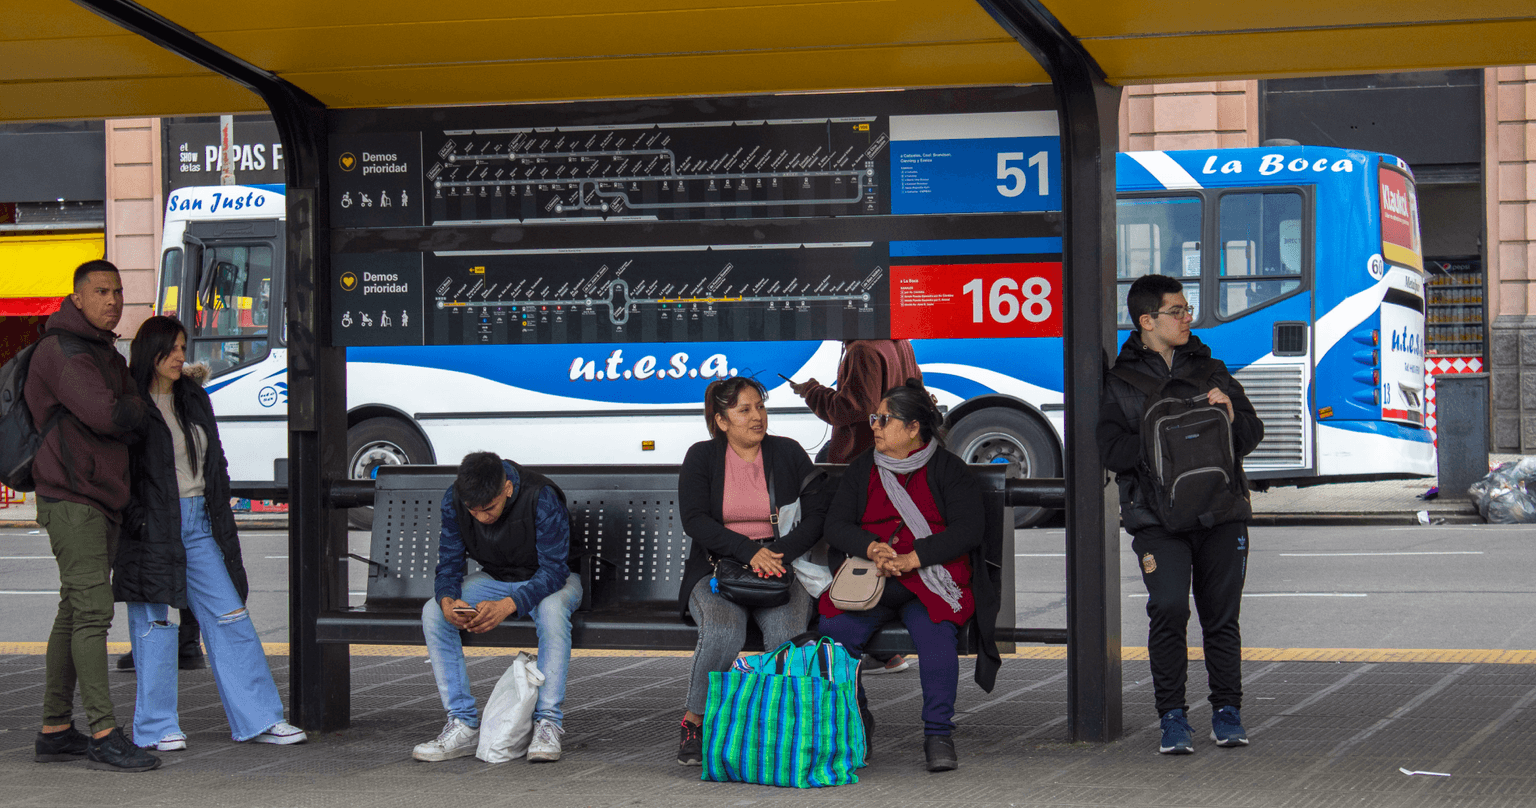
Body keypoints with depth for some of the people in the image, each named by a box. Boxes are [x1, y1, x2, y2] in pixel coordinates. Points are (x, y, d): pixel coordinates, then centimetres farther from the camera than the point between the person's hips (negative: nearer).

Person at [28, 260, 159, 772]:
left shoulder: (109, 357, 20)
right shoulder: (62, 351, -11)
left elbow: (132, 429, 18)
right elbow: (105, 415, -23)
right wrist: (140, 407, -4)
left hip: (103, 501, 10)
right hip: (71, 498, -10)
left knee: (76, 613, 10)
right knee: (92, 610, -14)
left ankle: (55, 730, 15)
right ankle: (104, 736, -18)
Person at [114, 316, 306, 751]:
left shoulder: (194, 399, 15)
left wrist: (222, 523, 17)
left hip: (198, 523, 6)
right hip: (151, 526, -6)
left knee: (230, 617, 4)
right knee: (155, 624, -1)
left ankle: (259, 719, 7)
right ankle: (157, 727, 8)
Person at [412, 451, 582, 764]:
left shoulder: (542, 498, -30)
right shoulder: (453, 499, -17)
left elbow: (553, 571, -29)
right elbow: (449, 563, -8)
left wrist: (507, 606, -45)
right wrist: (448, 600, -32)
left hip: (550, 580, -4)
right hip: (495, 579, 4)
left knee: (552, 609, -40)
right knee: (433, 612, -20)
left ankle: (548, 724, -33)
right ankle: (463, 725, -20)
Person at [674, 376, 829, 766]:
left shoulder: (788, 453, 7)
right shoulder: (702, 457, 4)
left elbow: (818, 515, 1)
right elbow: (695, 520, -8)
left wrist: (779, 554, -17)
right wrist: (750, 551, -21)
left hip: (782, 568, 1)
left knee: (787, 633, -32)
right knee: (723, 632, -33)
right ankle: (694, 720, -14)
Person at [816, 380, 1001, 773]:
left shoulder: (948, 468, 4)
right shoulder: (863, 468, 16)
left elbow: (968, 530, -7)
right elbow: (836, 525, 6)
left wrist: (911, 559, -18)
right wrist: (873, 549, -15)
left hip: (931, 577, -3)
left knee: (936, 631, -35)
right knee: (834, 630, -26)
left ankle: (938, 733, -26)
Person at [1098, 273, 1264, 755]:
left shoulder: (1212, 371, 18)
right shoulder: (1120, 382, 9)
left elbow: (1252, 435, 16)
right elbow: (1111, 449, -4)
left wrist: (1231, 415, -6)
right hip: (1157, 517, -3)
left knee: (1221, 614, 4)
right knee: (1168, 608, -16)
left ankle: (1227, 713, 17)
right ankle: (1172, 717, -7)